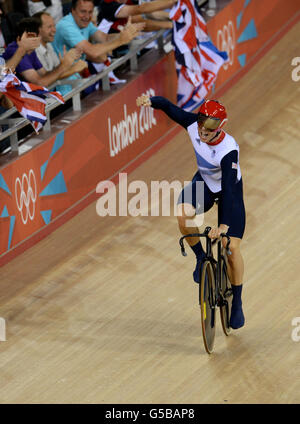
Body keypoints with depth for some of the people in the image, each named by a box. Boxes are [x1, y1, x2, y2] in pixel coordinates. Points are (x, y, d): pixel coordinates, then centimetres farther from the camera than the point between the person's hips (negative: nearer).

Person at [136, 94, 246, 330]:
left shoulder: (229, 150, -38)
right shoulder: (194, 125, -26)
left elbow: (229, 189, -42)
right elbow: (169, 107, -15)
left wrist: (224, 225, -49)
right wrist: (150, 101, -38)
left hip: (229, 189, -4)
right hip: (205, 181, 4)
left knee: (232, 248, -9)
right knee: (184, 213, -29)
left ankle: (237, 302, 11)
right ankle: (201, 257, 0)